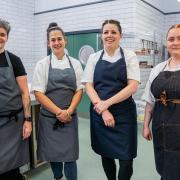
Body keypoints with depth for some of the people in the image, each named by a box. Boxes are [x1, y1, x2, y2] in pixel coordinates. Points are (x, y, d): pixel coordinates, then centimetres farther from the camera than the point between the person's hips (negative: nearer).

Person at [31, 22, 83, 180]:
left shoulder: (75, 64, 4)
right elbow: (38, 93, -7)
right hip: (49, 117, 0)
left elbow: (79, 90, 2)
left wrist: (68, 112, -12)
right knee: (52, 153, 11)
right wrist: (58, 112, -14)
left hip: (70, 117, 1)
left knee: (70, 155, 0)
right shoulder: (42, 64, -1)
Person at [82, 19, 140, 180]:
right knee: (105, 154, 13)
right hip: (99, 113, 2)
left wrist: (107, 103, -15)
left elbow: (133, 86, -8)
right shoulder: (94, 58, 6)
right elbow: (88, 86, 0)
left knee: (125, 158, 1)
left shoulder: (129, 56, 0)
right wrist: (103, 110, -13)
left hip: (123, 114, -2)